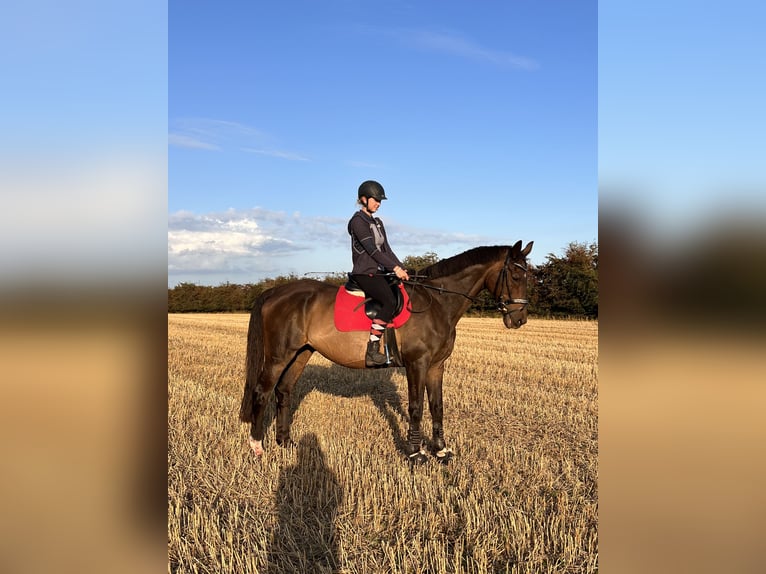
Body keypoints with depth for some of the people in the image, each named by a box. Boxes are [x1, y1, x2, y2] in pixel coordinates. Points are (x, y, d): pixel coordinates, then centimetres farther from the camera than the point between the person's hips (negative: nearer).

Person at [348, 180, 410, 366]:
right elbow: (372, 249, -15)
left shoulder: (378, 223, 20)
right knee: (390, 301, -29)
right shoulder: (358, 221, -7)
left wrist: (401, 268, 0)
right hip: (365, 274, -9)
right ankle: (372, 352, -27)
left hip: (379, 273, 9)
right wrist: (395, 268, -19)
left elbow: (386, 249, 14)